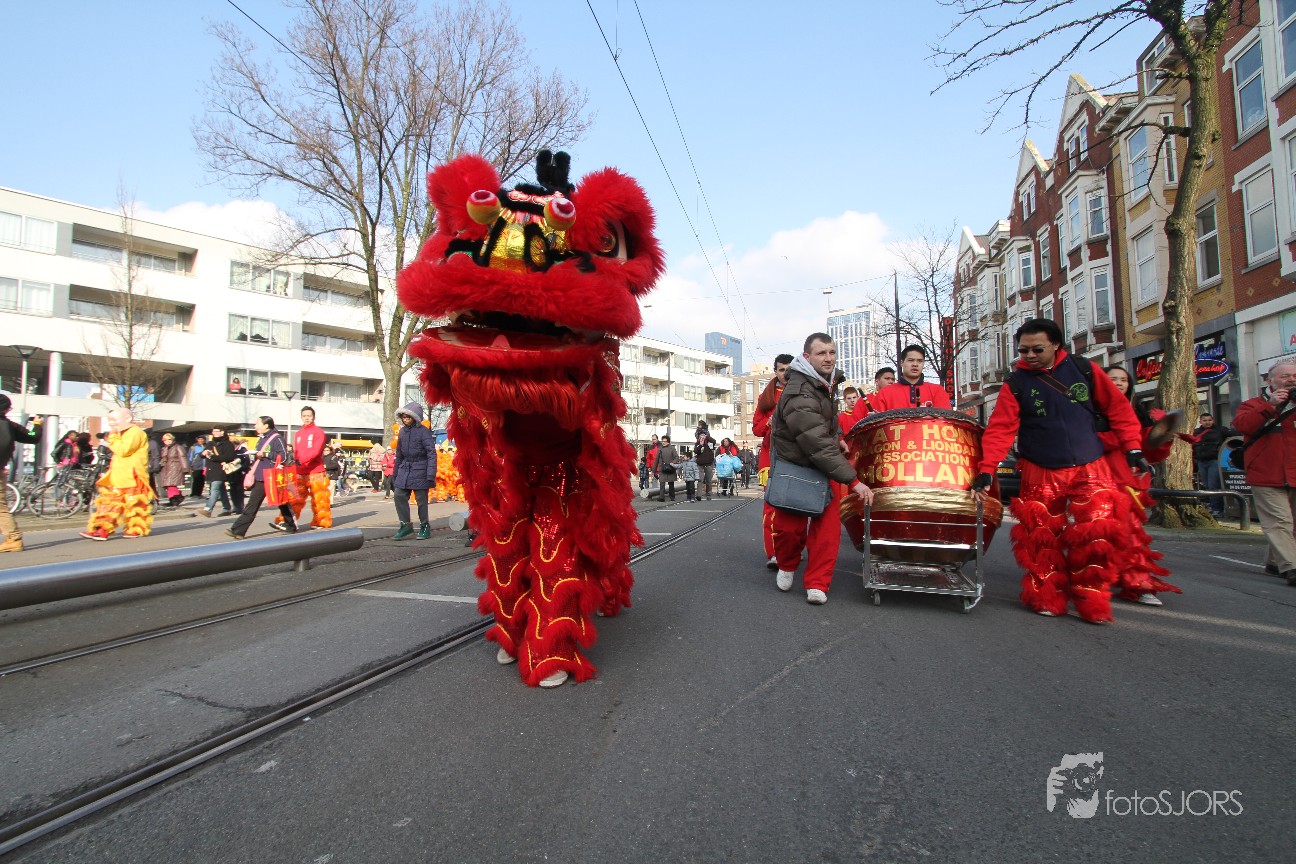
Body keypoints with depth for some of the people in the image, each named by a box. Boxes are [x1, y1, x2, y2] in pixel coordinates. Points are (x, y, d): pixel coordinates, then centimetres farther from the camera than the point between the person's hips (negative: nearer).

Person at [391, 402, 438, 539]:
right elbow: (399, 454, 17)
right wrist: (395, 473, 18)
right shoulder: (403, 431, 9)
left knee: (421, 499, 1)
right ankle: (406, 525, 12)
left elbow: (431, 453, -13)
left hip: (420, 470, -6)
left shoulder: (424, 431, -10)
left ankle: (425, 527, 15)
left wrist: (431, 475, -19)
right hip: (405, 469, 6)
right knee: (399, 496, 0)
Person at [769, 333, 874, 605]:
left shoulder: (824, 382, 0)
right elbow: (818, 445, -34)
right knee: (791, 527, -2)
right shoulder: (799, 395, -29)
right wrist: (852, 480, -34)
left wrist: (836, 437, 7)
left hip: (825, 465, 7)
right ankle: (786, 567, 28)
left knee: (828, 525, -4)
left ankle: (817, 584, 5)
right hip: (795, 467, -7)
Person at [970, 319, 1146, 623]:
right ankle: (1046, 598, 16)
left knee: (1097, 535, -5)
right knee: (1042, 538, 1)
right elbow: (1000, 429, -11)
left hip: (1090, 469, 1)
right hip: (1041, 474, -1)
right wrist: (987, 470, -21)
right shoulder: (1016, 384, -2)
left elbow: (1117, 407, 8)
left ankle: (1092, 601, 10)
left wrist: (1133, 449, 2)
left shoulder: (1083, 369, 3)